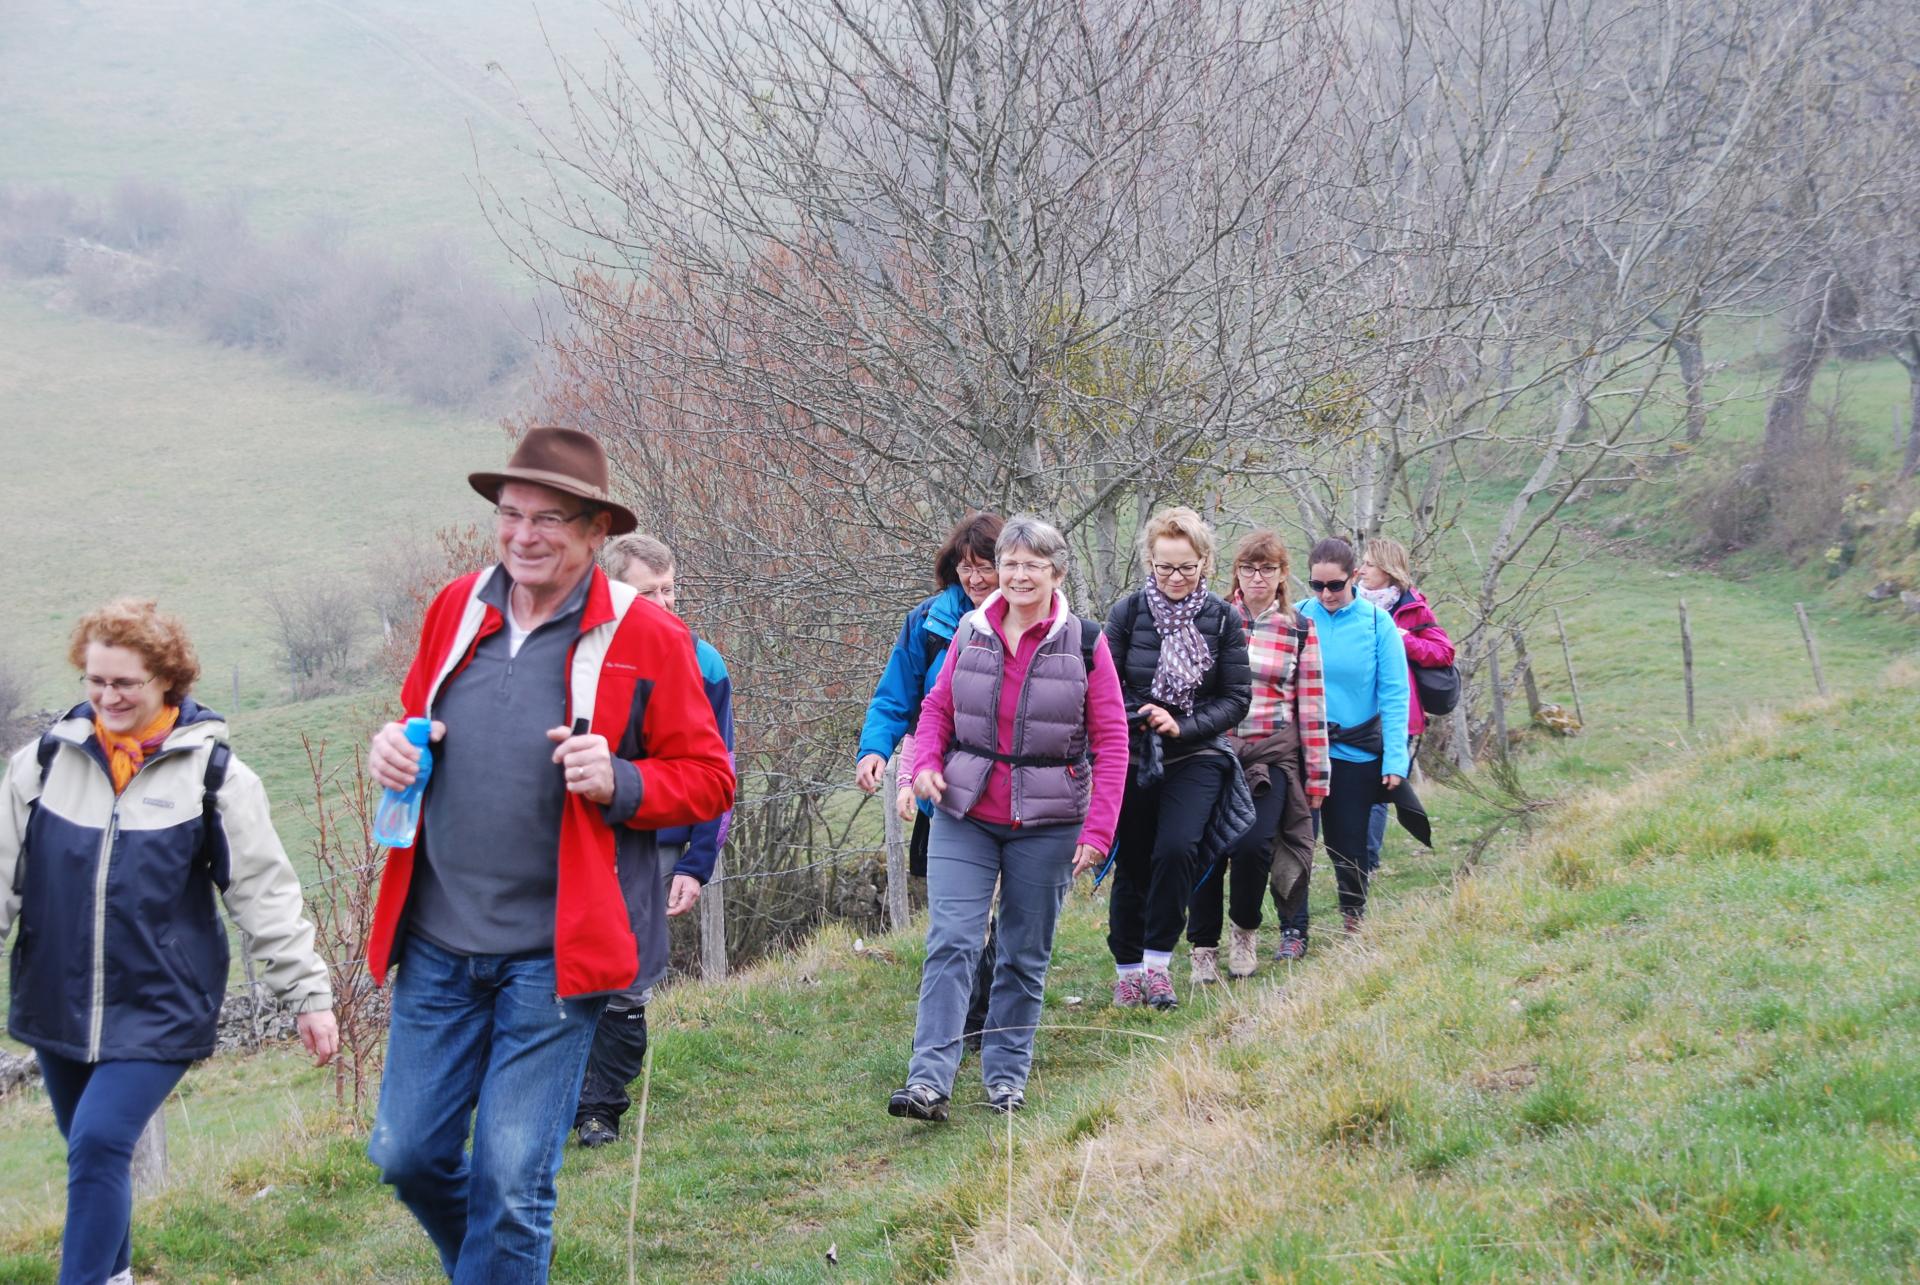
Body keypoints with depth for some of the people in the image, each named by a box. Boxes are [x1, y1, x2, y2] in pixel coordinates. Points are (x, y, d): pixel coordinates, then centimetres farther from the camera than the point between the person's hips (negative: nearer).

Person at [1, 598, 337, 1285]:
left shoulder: (212, 772, -6)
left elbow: (266, 894, -3)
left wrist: (309, 995, -4)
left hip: (159, 1008, -4)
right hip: (57, 1001, 4)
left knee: (100, 1144, -16)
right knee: (89, 1149, 17)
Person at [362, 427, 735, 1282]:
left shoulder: (646, 637, -7)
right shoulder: (455, 609, 6)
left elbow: (708, 780, -3)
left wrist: (618, 784, -22)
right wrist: (391, 748, -1)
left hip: (552, 952, -5)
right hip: (437, 942, 5)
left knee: (512, 1179, -2)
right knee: (407, 1154, 12)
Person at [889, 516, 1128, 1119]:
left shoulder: (1085, 643, -4)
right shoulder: (971, 632, 3)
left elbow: (1111, 741, -4)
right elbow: (937, 708, 13)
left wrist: (1098, 829, -11)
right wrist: (925, 762, -8)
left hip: (1045, 824, -1)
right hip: (965, 818, 1)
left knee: (1026, 955, 8)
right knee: (950, 943, -9)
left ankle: (1006, 1076, 21)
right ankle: (929, 1081, -12)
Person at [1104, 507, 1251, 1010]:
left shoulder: (1223, 618, -2)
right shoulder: (1128, 611, -2)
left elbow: (1237, 698, -1)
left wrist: (1182, 726, -14)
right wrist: (1136, 721, -17)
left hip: (1195, 759, -1)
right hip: (1132, 757, 1)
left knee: (1176, 850, -21)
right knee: (1132, 864, 6)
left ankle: (1157, 961, -9)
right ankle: (1127, 969, 21)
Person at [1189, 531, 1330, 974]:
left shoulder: (1299, 630, 6)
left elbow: (1312, 705, 7)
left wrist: (1316, 774, 6)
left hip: (1274, 755, -1)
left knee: (1253, 845, -14)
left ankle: (1245, 928, 12)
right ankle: (1204, 947, 10)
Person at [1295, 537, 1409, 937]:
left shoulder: (1377, 622, -6)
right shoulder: (1297, 617, -5)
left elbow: (1394, 694, -6)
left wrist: (1395, 758, -10)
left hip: (1357, 751, 0)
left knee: (1349, 846, 11)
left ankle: (1353, 923, 34)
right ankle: (1294, 933, 7)